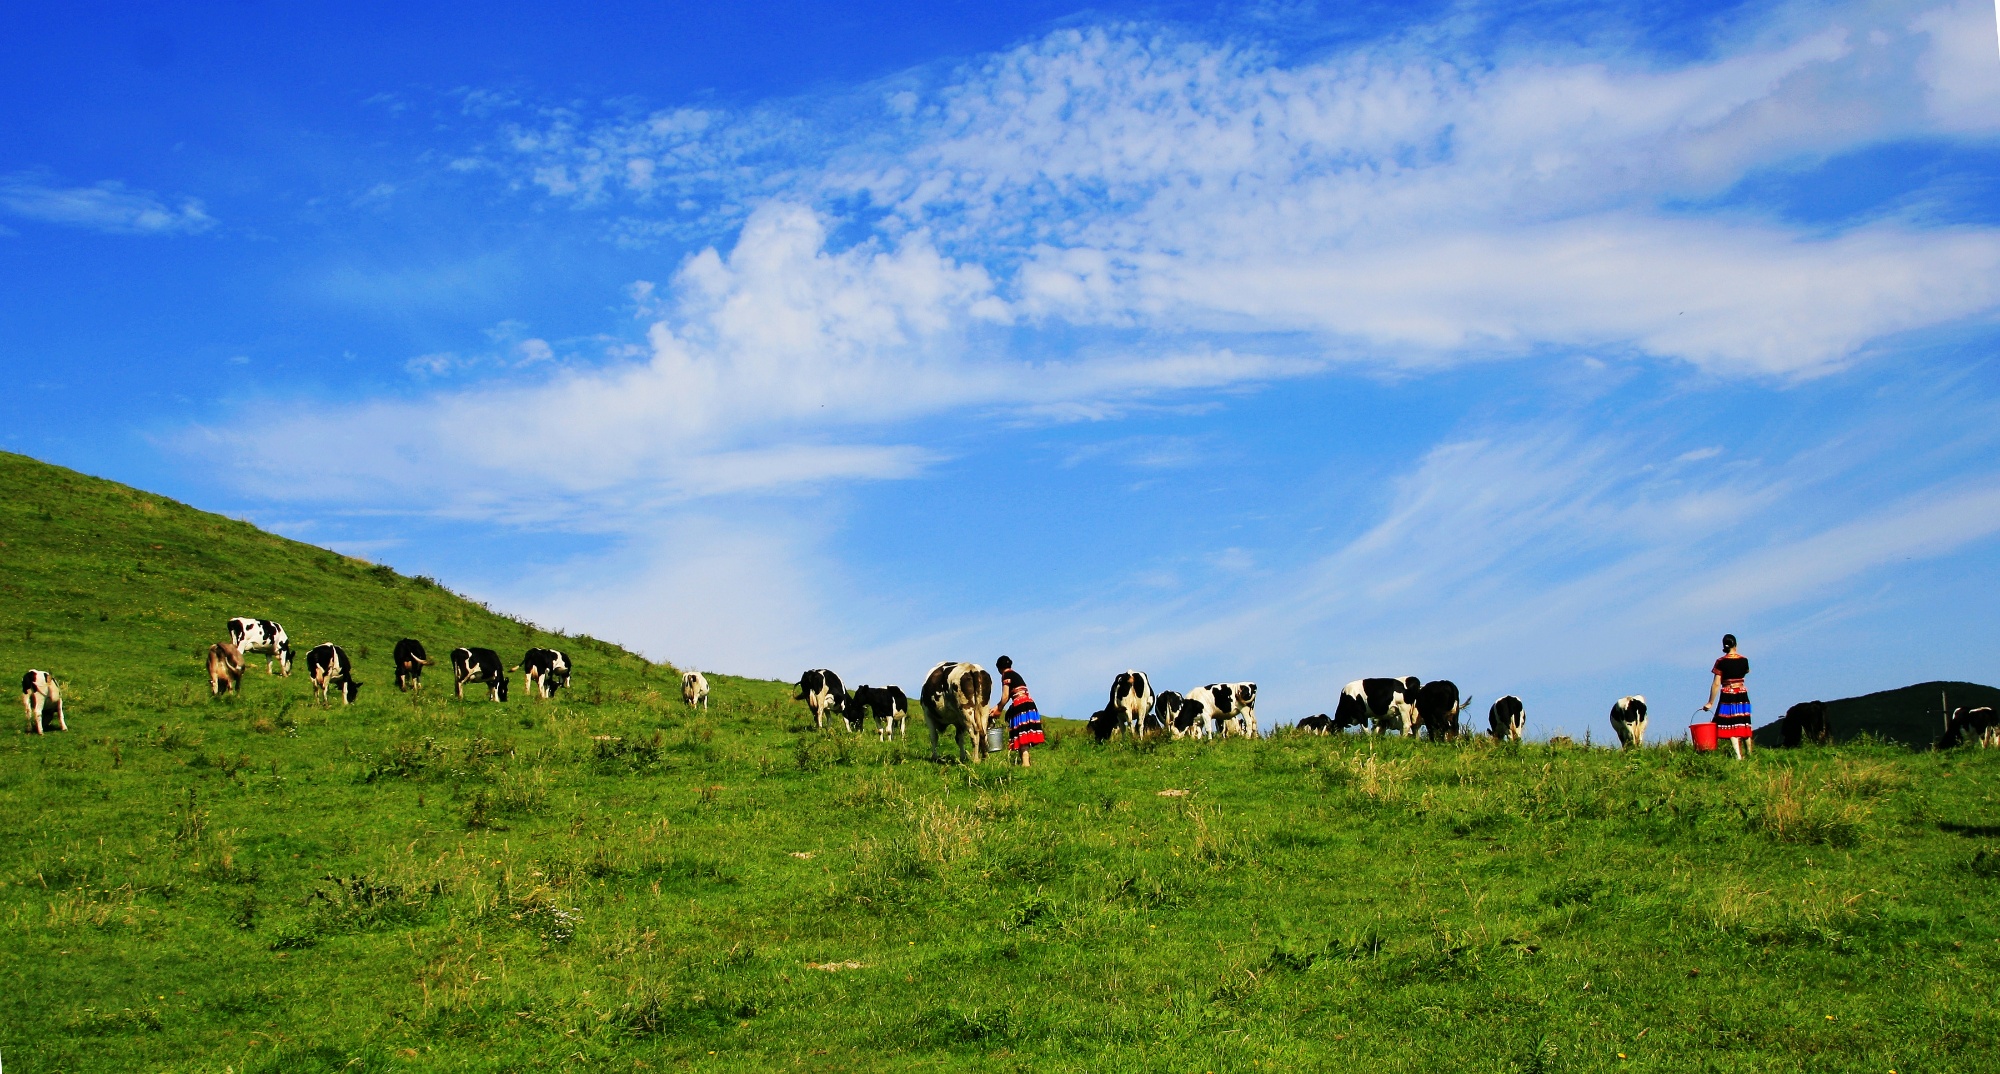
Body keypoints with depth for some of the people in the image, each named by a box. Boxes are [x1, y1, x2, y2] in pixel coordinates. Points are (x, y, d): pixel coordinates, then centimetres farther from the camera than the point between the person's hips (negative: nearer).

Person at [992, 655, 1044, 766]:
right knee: (1025, 736, 10)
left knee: (1022, 736, -11)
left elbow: (1005, 696, -6)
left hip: (1020, 706, -8)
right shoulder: (1016, 674, 23)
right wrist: (997, 707, 25)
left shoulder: (1006, 675, -2)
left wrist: (999, 710, 5)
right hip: (1029, 703, 8)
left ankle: (1025, 762, -19)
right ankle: (1025, 761, 12)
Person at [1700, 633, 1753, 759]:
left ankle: (1738, 756, -13)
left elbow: (1716, 684, -10)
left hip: (1727, 696, -4)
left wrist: (1710, 703, -5)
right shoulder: (1744, 660, 1)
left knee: (1731, 727, -3)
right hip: (1742, 695, 4)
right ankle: (1749, 754, 22)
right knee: (1744, 726, 15)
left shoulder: (1721, 662, -9)